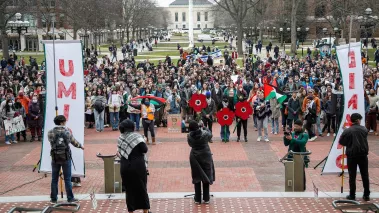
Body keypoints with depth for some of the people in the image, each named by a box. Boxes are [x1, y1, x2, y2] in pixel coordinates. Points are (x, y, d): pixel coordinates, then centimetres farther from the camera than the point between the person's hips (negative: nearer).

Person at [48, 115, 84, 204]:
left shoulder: (50, 132, -3)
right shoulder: (67, 131, -2)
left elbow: (51, 142, 11)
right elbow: (74, 141, 10)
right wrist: (81, 146, 30)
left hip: (55, 158, 1)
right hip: (66, 158, -1)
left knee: (54, 179, 9)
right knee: (67, 179, 6)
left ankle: (53, 199, 13)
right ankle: (70, 198, 11)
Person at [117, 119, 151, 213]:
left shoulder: (120, 138, 3)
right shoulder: (137, 136, -9)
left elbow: (120, 152, 8)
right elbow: (145, 150, -13)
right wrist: (144, 142, 4)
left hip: (125, 167, 3)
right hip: (138, 166, -3)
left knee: (129, 189, 12)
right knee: (142, 188, 10)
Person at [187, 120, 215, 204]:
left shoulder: (189, 136, -14)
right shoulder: (204, 133, -17)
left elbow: (190, 144, 2)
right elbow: (210, 135, 5)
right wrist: (204, 127, 15)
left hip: (195, 157, 1)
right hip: (205, 156, -1)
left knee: (197, 177, 11)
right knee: (206, 176, 11)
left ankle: (197, 198, 15)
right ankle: (206, 198, 17)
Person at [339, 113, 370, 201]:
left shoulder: (347, 131, -12)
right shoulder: (364, 129, -4)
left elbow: (341, 142, -5)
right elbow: (364, 138, 10)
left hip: (352, 155, -2)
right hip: (363, 155, 2)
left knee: (352, 176, 6)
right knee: (365, 175, 12)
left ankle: (352, 195, 9)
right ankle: (366, 195, 17)